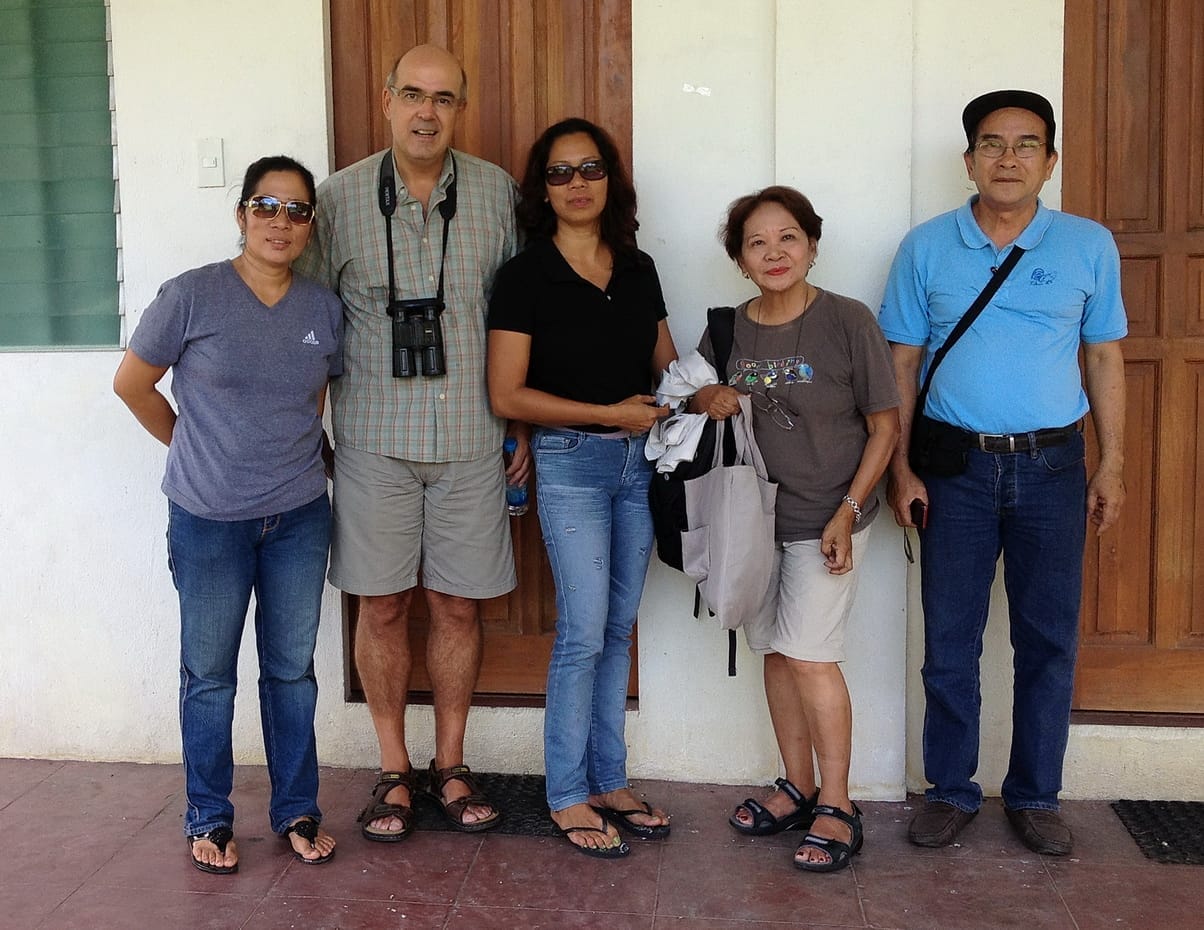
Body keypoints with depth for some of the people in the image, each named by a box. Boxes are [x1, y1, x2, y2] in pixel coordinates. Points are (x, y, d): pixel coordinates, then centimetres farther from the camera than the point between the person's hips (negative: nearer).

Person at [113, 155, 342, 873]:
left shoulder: (325, 309, 2)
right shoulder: (192, 296, -9)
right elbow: (132, 385, 1)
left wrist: (293, 453, 9)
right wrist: (198, 449, 8)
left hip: (300, 517, 3)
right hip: (209, 520, -3)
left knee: (292, 670, 12)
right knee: (209, 674, 9)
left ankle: (297, 809, 26)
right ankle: (209, 818, 25)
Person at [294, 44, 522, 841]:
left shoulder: (495, 193, 1)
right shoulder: (340, 198, -1)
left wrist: (524, 426, 6)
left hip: (471, 439, 1)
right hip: (375, 439, 0)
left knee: (459, 605, 7)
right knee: (382, 605, 6)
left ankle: (451, 764, 25)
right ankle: (395, 770, 23)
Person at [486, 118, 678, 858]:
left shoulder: (639, 269, 9)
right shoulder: (525, 276, -7)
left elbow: (666, 363, 16)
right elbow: (508, 394, -11)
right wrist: (611, 413, -15)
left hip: (638, 461, 5)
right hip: (571, 462, -5)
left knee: (619, 629, 11)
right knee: (583, 632, -5)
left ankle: (609, 782, 24)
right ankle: (567, 797, 11)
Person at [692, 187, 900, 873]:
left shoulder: (848, 322, -11)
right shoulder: (728, 330, 1)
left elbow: (885, 426, -7)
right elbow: (695, 397, 15)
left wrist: (848, 513, -13)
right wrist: (711, 400, -10)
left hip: (825, 519, -5)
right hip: (754, 514, 5)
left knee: (809, 655, -8)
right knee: (776, 651, 11)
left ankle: (837, 805, 7)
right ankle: (799, 788, 26)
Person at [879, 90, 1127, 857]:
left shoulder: (1090, 245, 2)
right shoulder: (927, 247, 1)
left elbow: (1105, 358, 7)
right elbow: (903, 362, 3)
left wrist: (1112, 465, 3)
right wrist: (900, 467, -2)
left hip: (1052, 465, 1)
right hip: (956, 465, 0)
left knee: (1049, 639, 7)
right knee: (950, 639, 6)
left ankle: (1036, 795, 22)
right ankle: (951, 791, 20)